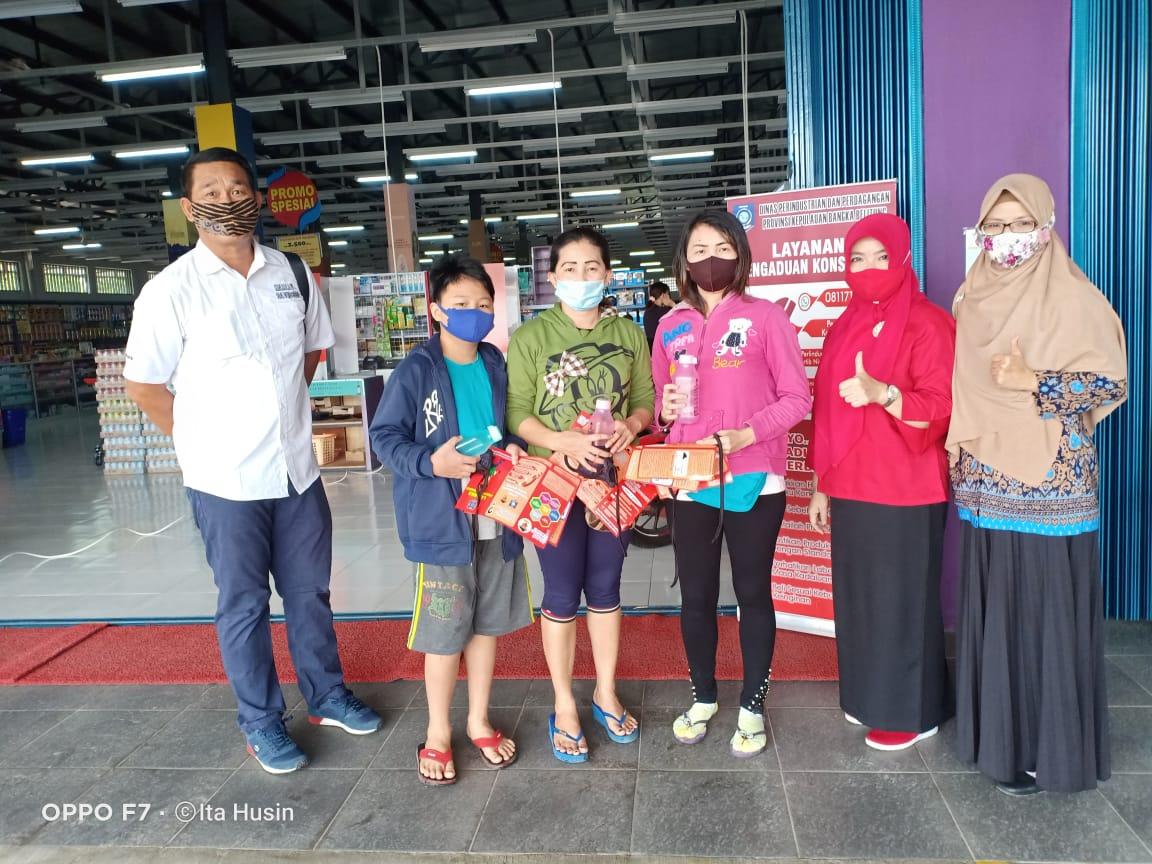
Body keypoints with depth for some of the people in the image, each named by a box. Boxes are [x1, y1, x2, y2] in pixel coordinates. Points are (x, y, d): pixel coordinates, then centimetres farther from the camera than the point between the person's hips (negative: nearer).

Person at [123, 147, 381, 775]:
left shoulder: (292, 274, 1)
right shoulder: (171, 289, -10)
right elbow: (143, 385, -4)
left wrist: (282, 410, 10)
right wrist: (208, 443, -2)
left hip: (297, 469, 4)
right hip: (226, 481, -3)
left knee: (310, 592, 17)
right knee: (244, 604, 11)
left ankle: (326, 695, 36)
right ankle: (261, 724, 28)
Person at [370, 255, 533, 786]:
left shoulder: (496, 366, 5)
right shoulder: (416, 371, -10)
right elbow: (384, 437, -8)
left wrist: (512, 450, -5)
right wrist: (430, 462, -23)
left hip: (495, 519, 5)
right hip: (442, 523, -5)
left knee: (487, 624, 17)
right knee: (445, 633, 7)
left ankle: (478, 721, 37)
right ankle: (438, 734, 29)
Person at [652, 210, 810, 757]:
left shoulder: (765, 317, -2)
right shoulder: (670, 327, 9)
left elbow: (796, 398, -4)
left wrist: (744, 434, -18)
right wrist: (666, 408, -8)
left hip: (753, 481, -3)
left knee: (753, 593, 9)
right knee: (696, 595, 12)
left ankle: (753, 706, 27)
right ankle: (703, 697, 32)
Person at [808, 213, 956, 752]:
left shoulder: (929, 324, -8)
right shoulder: (844, 328, 12)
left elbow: (944, 406, -14)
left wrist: (882, 394, -31)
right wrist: (821, 485, 14)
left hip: (905, 491, -6)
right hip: (850, 489, 6)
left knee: (902, 599, 3)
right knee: (858, 596, 13)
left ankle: (911, 711, 19)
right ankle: (868, 697, 29)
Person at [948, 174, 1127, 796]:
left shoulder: (1074, 298, -5)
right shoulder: (971, 302, 10)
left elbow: (1112, 384, -7)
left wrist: (1031, 383, -19)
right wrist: (958, 459, 6)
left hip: (1050, 489, -4)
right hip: (983, 488, 5)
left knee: (1049, 614, 2)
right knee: (992, 613, 10)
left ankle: (1050, 747, 17)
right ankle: (999, 734, 24)